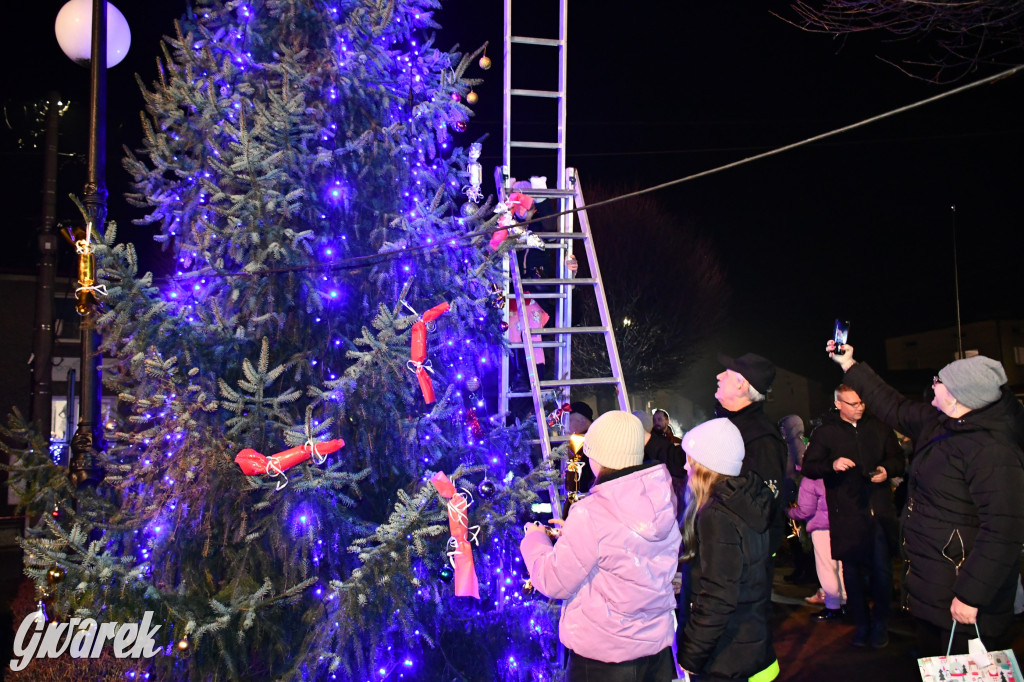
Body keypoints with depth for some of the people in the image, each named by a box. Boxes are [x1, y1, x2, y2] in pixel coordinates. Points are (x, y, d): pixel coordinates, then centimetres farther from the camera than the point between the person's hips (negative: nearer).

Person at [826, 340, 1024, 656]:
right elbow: (894, 407, 22)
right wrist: (850, 366, 26)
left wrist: (971, 595, -27)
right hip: (930, 581, 10)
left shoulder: (992, 450, -24)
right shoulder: (938, 425, 5)